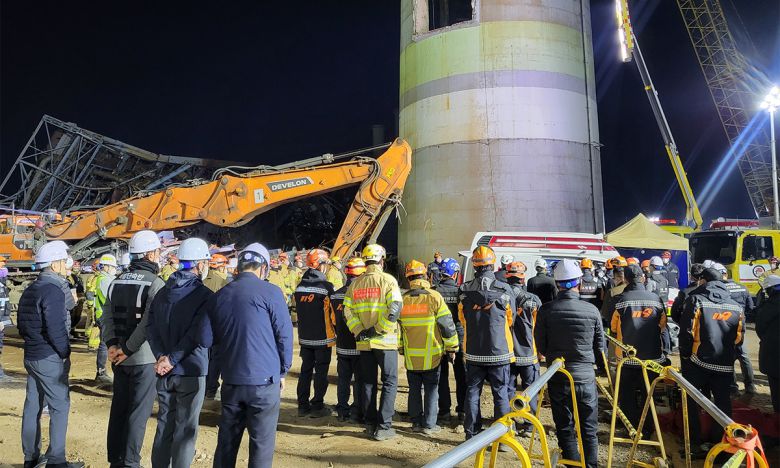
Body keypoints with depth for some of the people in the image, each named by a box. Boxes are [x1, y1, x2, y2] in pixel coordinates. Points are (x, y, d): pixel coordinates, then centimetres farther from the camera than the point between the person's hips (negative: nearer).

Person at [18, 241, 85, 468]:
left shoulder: (29, 290, 12)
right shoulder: (53, 290, -18)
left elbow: (22, 325, 18)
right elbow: (55, 329, -23)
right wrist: (65, 353, -11)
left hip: (31, 356, 9)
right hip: (50, 358, -9)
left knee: (33, 405, 14)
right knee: (59, 406, -1)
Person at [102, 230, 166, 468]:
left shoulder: (117, 282, 7)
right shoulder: (155, 283, -15)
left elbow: (107, 317, 3)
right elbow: (148, 323, -23)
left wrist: (112, 344, -4)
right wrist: (128, 350, -14)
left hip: (119, 358, 7)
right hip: (144, 358, -6)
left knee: (118, 408, 16)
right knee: (138, 412, 4)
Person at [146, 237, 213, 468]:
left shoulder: (162, 293, 8)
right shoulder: (204, 295, -12)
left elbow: (151, 327, 1)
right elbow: (196, 334, -19)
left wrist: (161, 356, -9)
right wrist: (172, 359, -13)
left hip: (164, 372, 6)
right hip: (191, 371, -6)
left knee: (164, 424, 16)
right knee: (185, 429, 4)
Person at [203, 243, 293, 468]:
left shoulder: (219, 295, 6)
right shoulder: (270, 292, -9)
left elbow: (208, 339, 6)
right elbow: (284, 335, -7)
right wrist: (282, 372, 5)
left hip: (231, 381, 5)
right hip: (264, 381, -5)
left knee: (226, 442, 17)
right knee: (261, 444, 6)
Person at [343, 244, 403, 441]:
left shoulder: (355, 283, 7)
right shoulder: (388, 280, -7)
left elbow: (347, 311, 0)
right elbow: (395, 309, -19)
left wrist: (360, 331, -3)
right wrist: (378, 330, -13)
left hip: (363, 342, 4)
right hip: (385, 341, -4)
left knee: (369, 382, 15)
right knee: (389, 382, 6)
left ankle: (370, 424, 21)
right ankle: (383, 427, 4)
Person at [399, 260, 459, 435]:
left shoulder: (403, 299, 1)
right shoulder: (434, 297, -10)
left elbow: (397, 326, 10)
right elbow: (446, 324, -8)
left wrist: (400, 348, 22)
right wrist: (452, 348, 2)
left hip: (411, 355, 3)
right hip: (431, 354, -3)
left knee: (414, 389, 14)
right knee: (431, 389, 8)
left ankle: (416, 422, 21)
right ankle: (429, 424, 11)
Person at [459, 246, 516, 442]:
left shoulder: (464, 291, -7)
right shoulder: (504, 290, -12)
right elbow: (510, 319, 2)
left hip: (473, 352, 2)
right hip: (499, 352, -2)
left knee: (472, 392, 13)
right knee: (501, 394, 10)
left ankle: (471, 434, 21)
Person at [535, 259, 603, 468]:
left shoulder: (546, 310, -11)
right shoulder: (592, 310, -9)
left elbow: (540, 346, -3)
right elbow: (600, 346, 2)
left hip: (557, 377, 0)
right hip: (585, 376, 0)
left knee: (564, 428, 14)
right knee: (589, 430, 16)